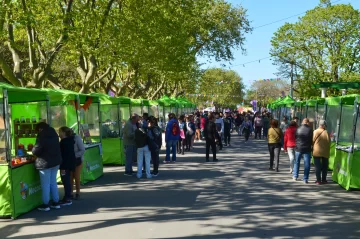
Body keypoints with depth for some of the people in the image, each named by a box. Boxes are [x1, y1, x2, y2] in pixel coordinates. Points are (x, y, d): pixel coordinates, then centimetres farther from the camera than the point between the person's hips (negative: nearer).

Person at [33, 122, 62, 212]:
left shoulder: (42, 136, -15)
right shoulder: (54, 134, 8)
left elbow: (36, 151, -16)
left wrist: (34, 151, 7)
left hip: (45, 163, -7)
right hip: (56, 161, 7)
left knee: (45, 184, 1)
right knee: (53, 183, 14)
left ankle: (45, 205, 6)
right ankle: (56, 202, 18)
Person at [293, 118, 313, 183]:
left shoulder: (298, 129, -2)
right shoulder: (310, 130, -10)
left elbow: (295, 138, 4)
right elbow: (312, 140, -7)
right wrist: (311, 145, 9)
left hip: (298, 148, 3)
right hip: (307, 149, -2)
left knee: (297, 162, 17)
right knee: (307, 164, 4)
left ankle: (295, 176, 24)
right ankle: (305, 179, 4)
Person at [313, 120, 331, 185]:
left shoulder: (315, 132, -9)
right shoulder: (326, 132, -10)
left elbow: (312, 141, -5)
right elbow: (329, 142, -8)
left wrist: (313, 147, 13)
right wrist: (327, 150, 8)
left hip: (317, 152, 0)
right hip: (325, 152, 0)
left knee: (317, 166, 4)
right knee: (324, 166, 13)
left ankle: (318, 180, 2)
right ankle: (323, 179, 18)